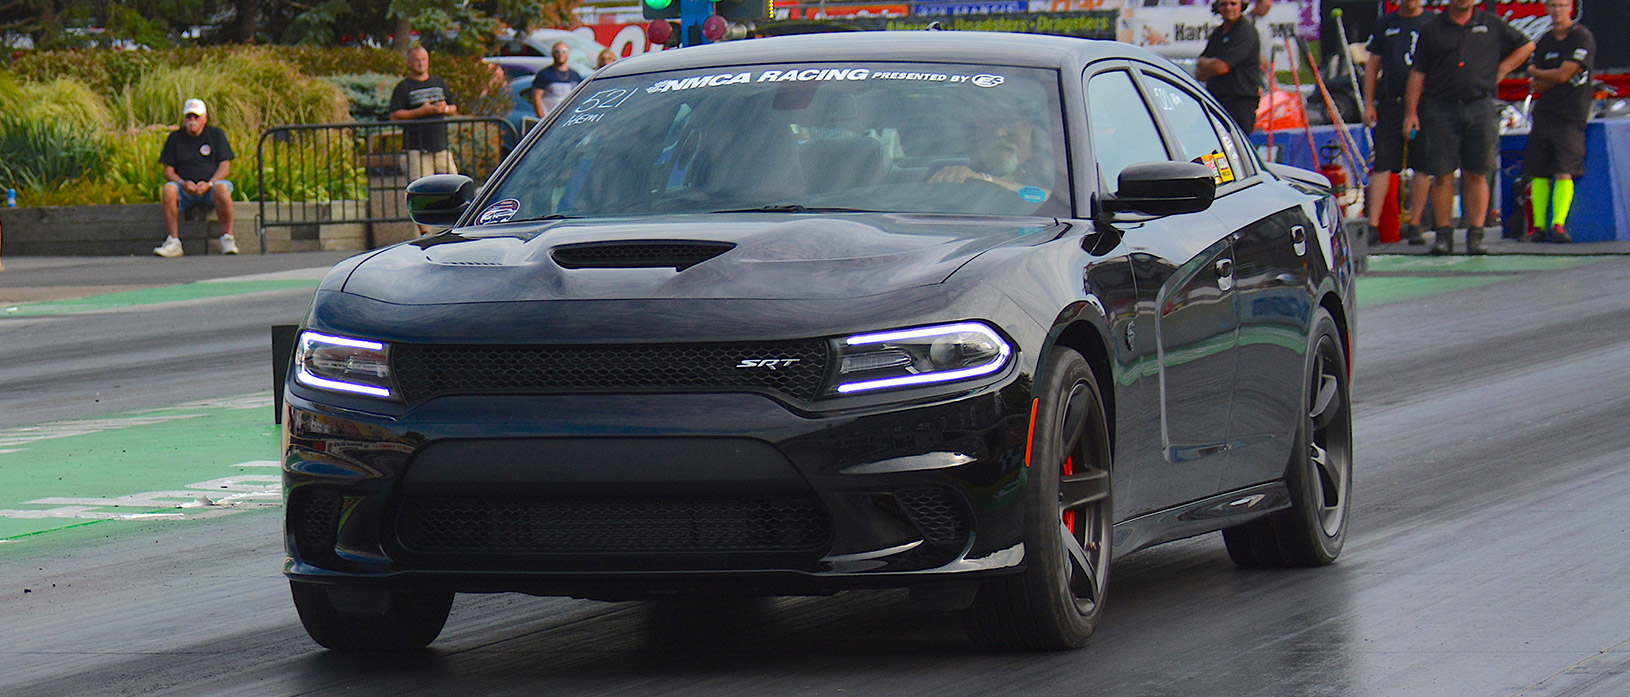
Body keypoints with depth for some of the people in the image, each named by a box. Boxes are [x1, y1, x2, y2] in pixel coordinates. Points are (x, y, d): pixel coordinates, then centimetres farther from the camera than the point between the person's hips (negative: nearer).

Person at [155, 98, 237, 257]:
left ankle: (227, 239, -25)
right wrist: (183, 183, -16)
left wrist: (209, 184, -18)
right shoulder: (175, 138, 10)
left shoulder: (216, 134, 6)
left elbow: (225, 166, 0)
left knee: (221, 188, -36)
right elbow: (168, 171, 6)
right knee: (168, 189, -31)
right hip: (185, 190, 2)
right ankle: (174, 242, -30)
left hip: (210, 187, -2)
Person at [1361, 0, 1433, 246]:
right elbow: (1373, 64, 15)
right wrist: (1369, 104, 7)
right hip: (1390, 103, 1)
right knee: (1382, 165, -5)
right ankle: (1373, 225, -7)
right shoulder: (1385, 24, 13)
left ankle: (1414, 225, 8)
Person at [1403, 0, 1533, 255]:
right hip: (1441, 108, 0)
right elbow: (1417, 74, 7)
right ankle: (1443, 234, 2)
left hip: (1480, 108, 0)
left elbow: (1526, 46, 23)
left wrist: (1502, 69, 11)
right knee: (1442, 174, -3)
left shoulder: (1492, 26, 11)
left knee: (1477, 175, -1)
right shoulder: (1432, 29, 8)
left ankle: (1476, 234, 1)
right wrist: (1411, 112, 1)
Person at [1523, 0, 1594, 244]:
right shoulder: (1544, 42, 16)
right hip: (1543, 112, 6)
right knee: (1539, 173, 2)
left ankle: (1559, 224, -15)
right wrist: (1555, 77, -8)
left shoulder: (1582, 38, -4)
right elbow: (1537, 86, 11)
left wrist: (1535, 72, 4)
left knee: (1564, 171, -13)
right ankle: (1539, 226, 6)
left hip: (1571, 115, -6)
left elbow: (1563, 75, -11)